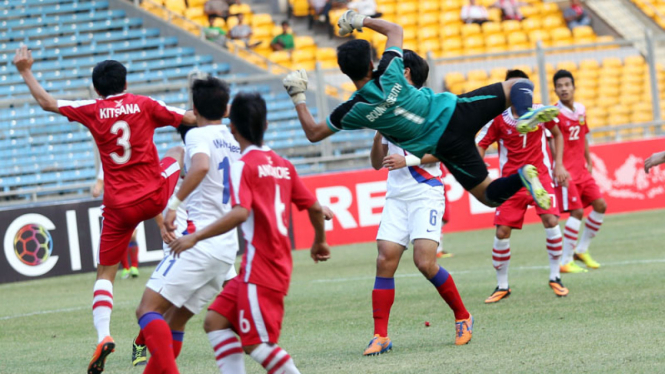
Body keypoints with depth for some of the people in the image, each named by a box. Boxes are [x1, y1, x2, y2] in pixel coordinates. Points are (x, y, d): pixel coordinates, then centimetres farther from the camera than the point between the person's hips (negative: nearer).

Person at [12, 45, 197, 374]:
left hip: (119, 207, -1)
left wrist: (26, 71, 19)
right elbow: (190, 120, 3)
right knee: (180, 152, 31)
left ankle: (103, 335, -14)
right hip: (155, 196, 1)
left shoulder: (92, 110, 0)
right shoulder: (144, 105, 0)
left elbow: (47, 102, 7)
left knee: (105, 273, 7)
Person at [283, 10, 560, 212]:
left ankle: (522, 175, -27)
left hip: (444, 145, -1)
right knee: (519, 86, 18)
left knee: (489, 195, 11)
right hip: (454, 111, 1)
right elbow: (395, 30, 14)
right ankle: (526, 115, -21)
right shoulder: (389, 73, -8)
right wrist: (360, 21, 20)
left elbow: (313, 133, 4)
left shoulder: (352, 111, -12)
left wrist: (298, 97, 12)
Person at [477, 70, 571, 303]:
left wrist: (559, 165, 7)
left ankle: (555, 277, 0)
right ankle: (502, 286, 10)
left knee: (551, 221, -19)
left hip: (540, 176, 0)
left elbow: (557, 135, 15)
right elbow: (479, 146, 1)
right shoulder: (498, 119, -5)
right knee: (502, 232, -7)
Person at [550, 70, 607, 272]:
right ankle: (565, 262, -7)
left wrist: (589, 162, 20)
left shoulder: (581, 110, 10)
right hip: (566, 172, -8)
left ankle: (581, 250, 17)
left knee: (600, 205, 4)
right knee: (577, 212, -14)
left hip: (582, 170, 8)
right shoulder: (555, 114, -12)